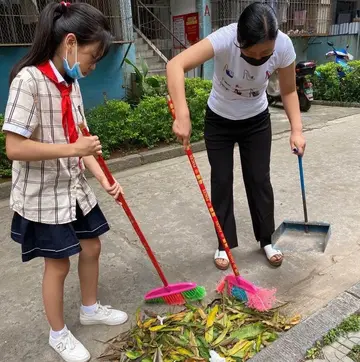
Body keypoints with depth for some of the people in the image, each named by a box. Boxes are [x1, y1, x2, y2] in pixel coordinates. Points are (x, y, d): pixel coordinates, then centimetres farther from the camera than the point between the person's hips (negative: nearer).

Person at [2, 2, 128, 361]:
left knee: (91, 248, 18)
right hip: (43, 195, -7)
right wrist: (73, 149, -25)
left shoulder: (70, 83, 4)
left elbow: (79, 141, 5)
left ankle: (90, 308, 44)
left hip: (75, 188, 8)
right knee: (58, 264, 7)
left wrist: (104, 179, -3)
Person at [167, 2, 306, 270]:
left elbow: (289, 91, -9)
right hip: (219, 121, -1)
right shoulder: (225, 39, -33)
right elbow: (175, 65, -43)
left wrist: (297, 130, -19)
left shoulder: (283, 45, -22)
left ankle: (266, 240, 26)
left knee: (259, 179, 6)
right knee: (222, 181, 2)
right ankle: (225, 244, 20)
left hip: (257, 121, 2)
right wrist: (182, 115, -53)